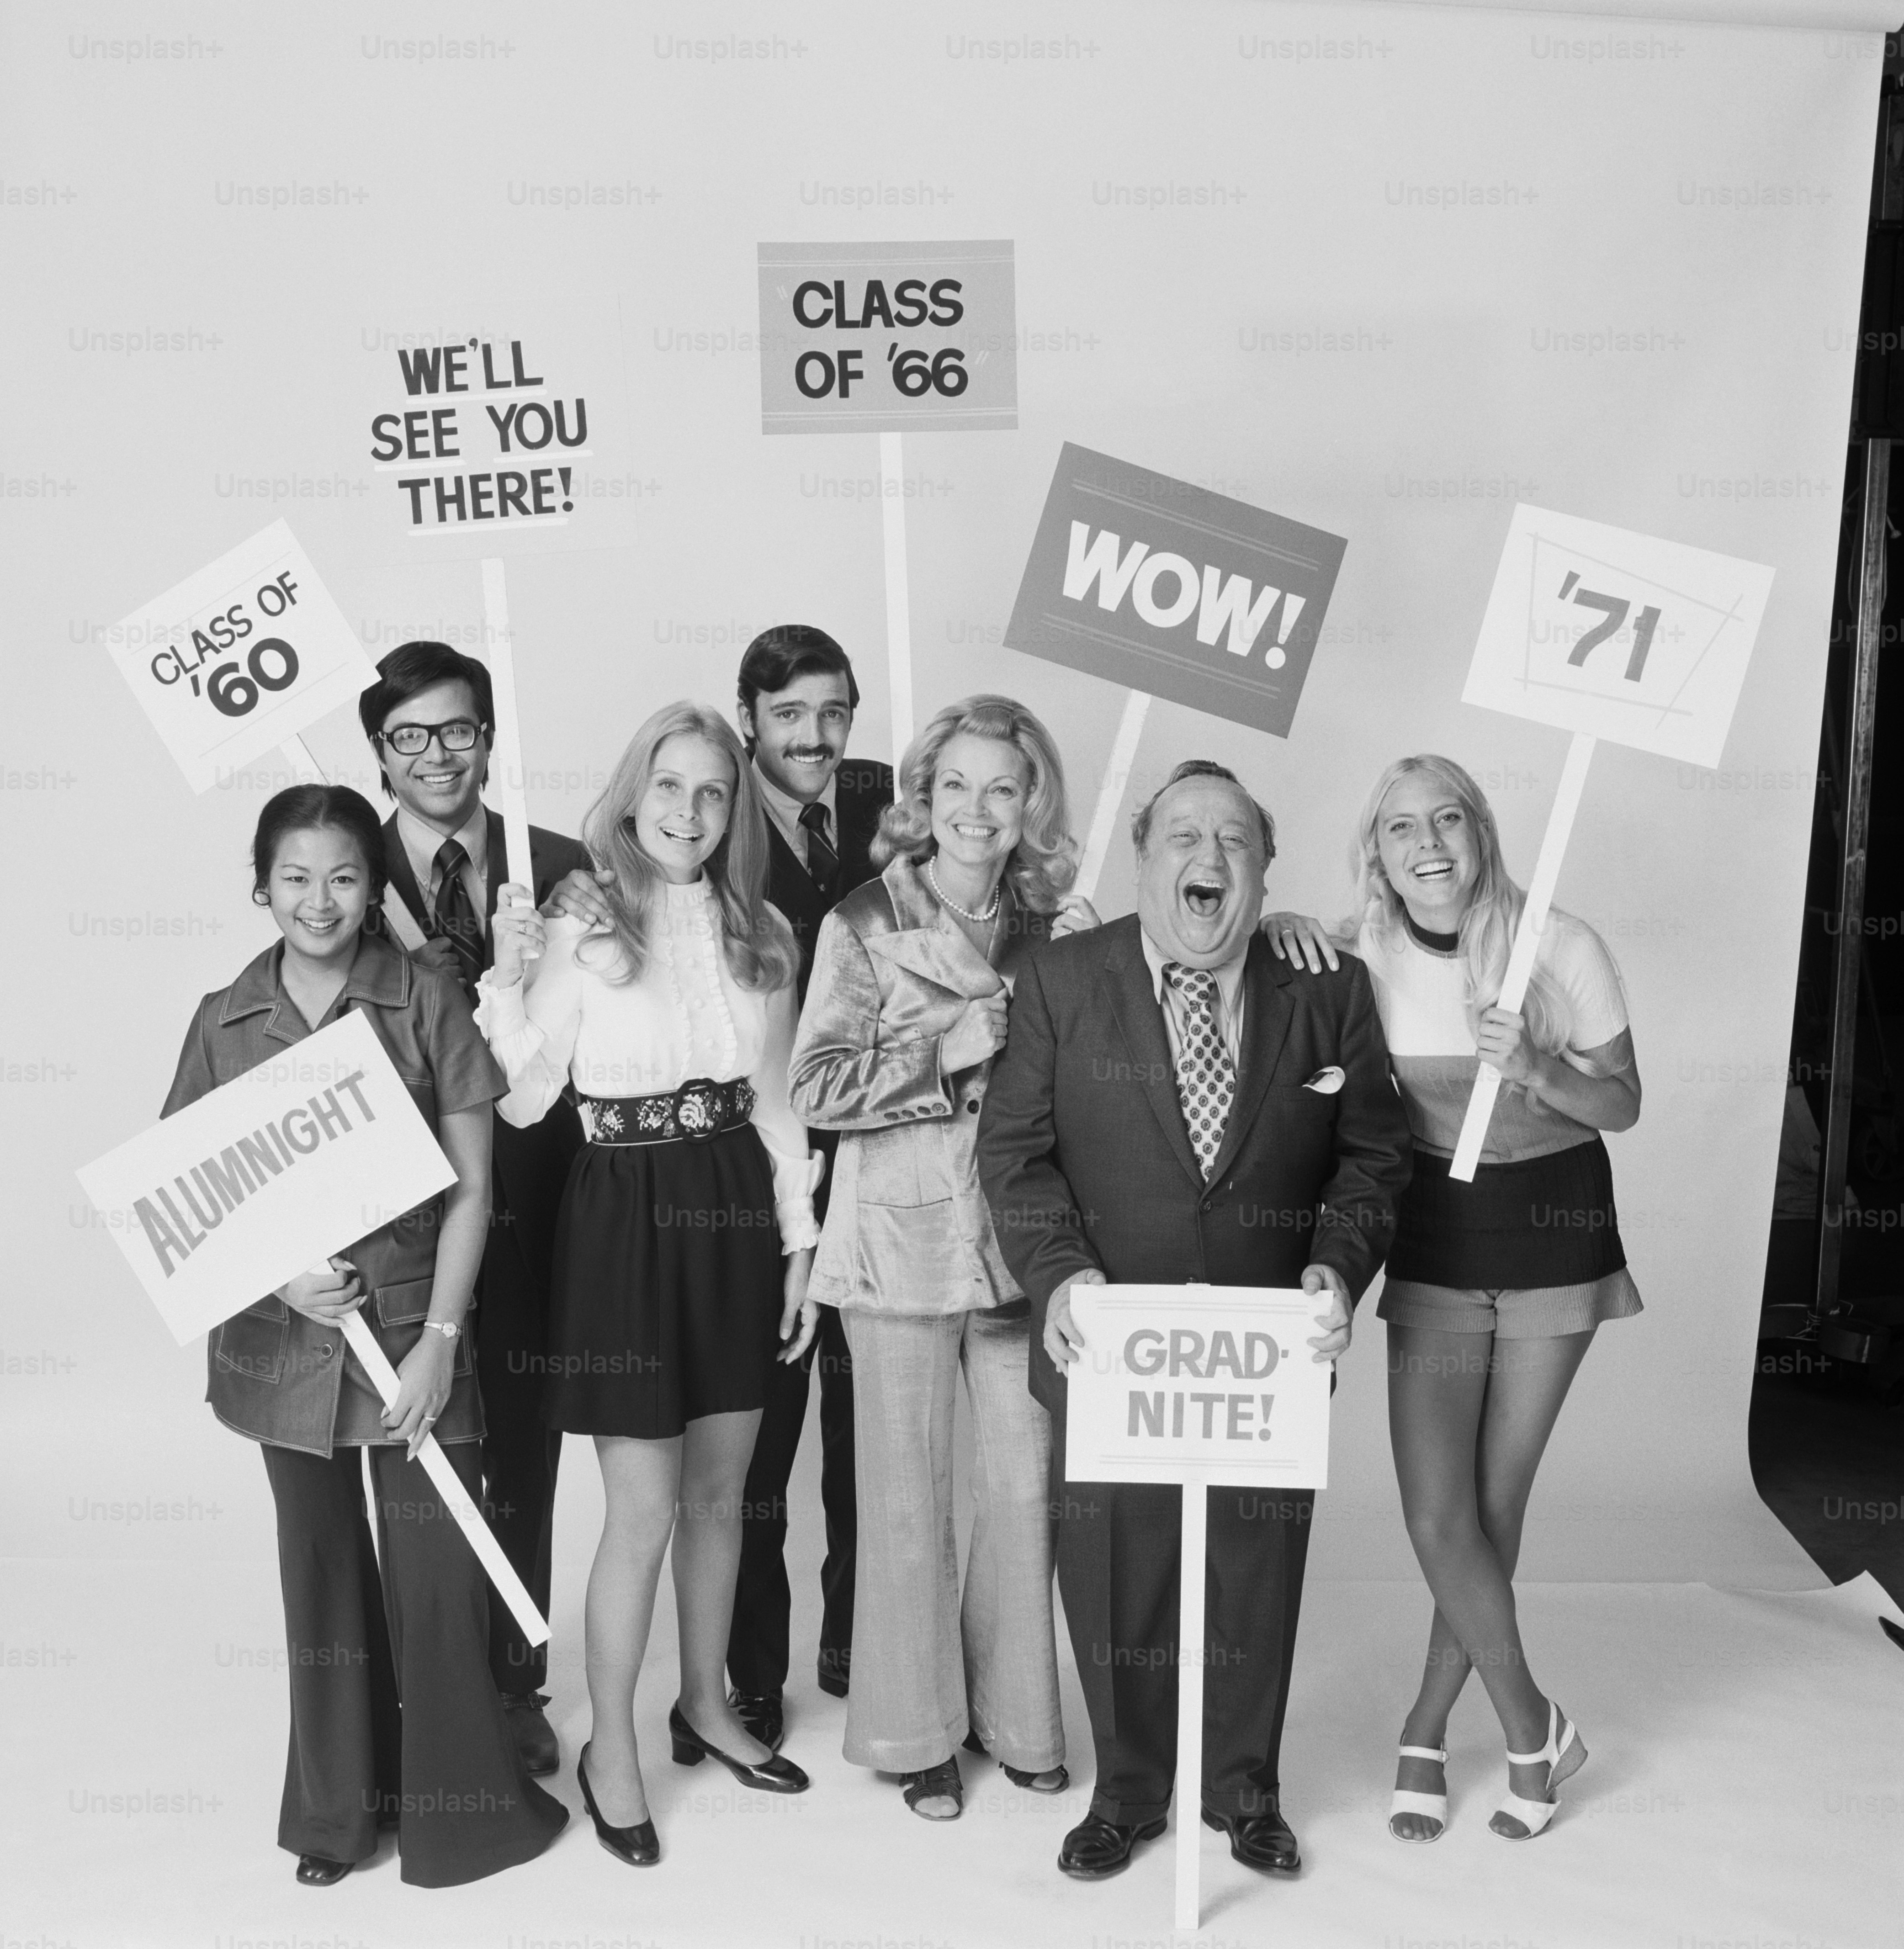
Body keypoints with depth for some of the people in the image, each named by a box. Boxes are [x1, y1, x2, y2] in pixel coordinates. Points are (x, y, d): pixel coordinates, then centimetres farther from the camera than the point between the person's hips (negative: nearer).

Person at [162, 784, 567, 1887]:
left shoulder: (427, 1005, -7)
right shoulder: (226, 1024, 1)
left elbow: (471, 1188, -6)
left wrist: (441, 1338, -11)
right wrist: (285, 1275, -12)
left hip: (413, 1326, -2)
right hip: (285, 1333, 3)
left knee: (437, 1573, 0)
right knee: (322, 1570, 14)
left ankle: (459, 1809, 21)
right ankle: (341, 1805, 32)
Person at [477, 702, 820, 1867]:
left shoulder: (762, 934, 6)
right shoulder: (584, 927, -7)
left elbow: (778, 1105, 10)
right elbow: (524, 1100, -10)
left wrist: (800, 1243, 9)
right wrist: (509, 974, -20)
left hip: (736, 1214, 5)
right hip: (627, 1217, -4)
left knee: (719, 1491, 16)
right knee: (645, 1512, 0)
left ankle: (706, 1705, 36)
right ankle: (611, 1749, 20)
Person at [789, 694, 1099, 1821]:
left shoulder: (1062, 928, 4)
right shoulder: (864, 927, -3)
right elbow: (820, 1089, -10)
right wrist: (952, 1046, -16)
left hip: (1024, 1241, 2)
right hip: (903, 1241, -2)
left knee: (1031, 1485, 9)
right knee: (908, 1498, 8)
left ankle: (1015, 1712, 30)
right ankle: (916, 1731, 25)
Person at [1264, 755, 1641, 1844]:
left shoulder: (1561, 946, -11)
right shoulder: (1363, 961, -6)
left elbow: (1623, 1106, -4)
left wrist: (1534, 1068, -24)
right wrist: (1279, 932, -13)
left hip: (1556, 1233, -1)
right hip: (1435, 1244, 1)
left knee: (1495, 1506, 6)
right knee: (1438, 1516, -4)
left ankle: (1427, 1733, 26)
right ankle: (1536, 1731, 19)